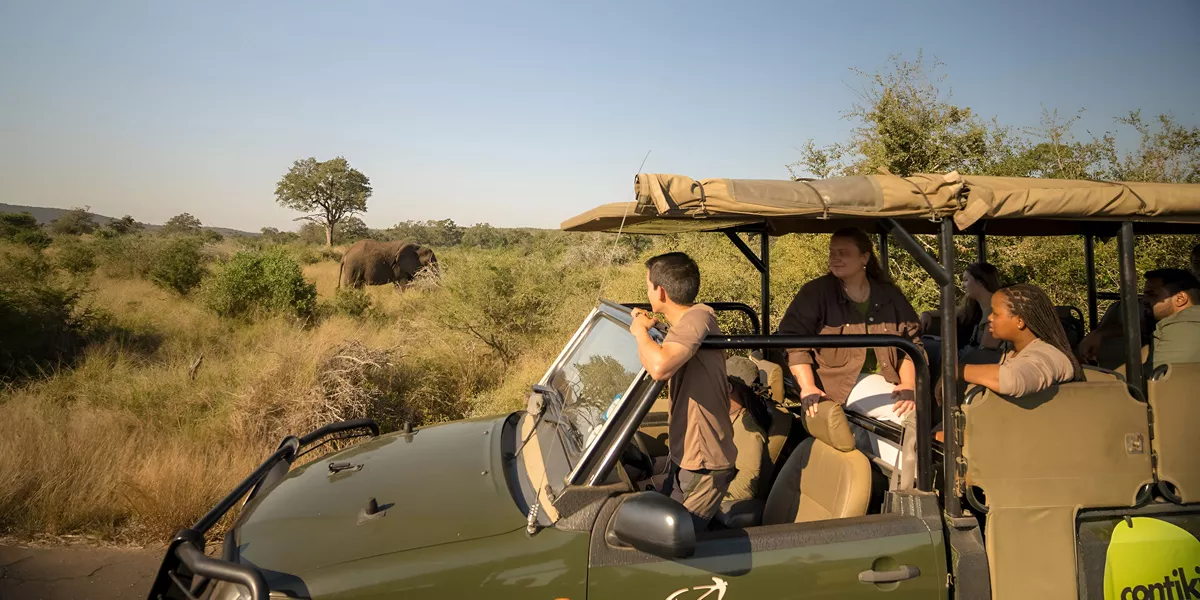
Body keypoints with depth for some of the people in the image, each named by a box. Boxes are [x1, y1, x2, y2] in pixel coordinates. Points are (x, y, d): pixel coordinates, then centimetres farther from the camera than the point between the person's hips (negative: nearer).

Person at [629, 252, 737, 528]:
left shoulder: (698, 317, -25)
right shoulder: (688, 319, 7)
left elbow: (659, 367, -43)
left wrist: (640, 331, -23)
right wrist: (647, 329, 12)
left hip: (703, 466, -10)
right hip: (685, 456, 10)